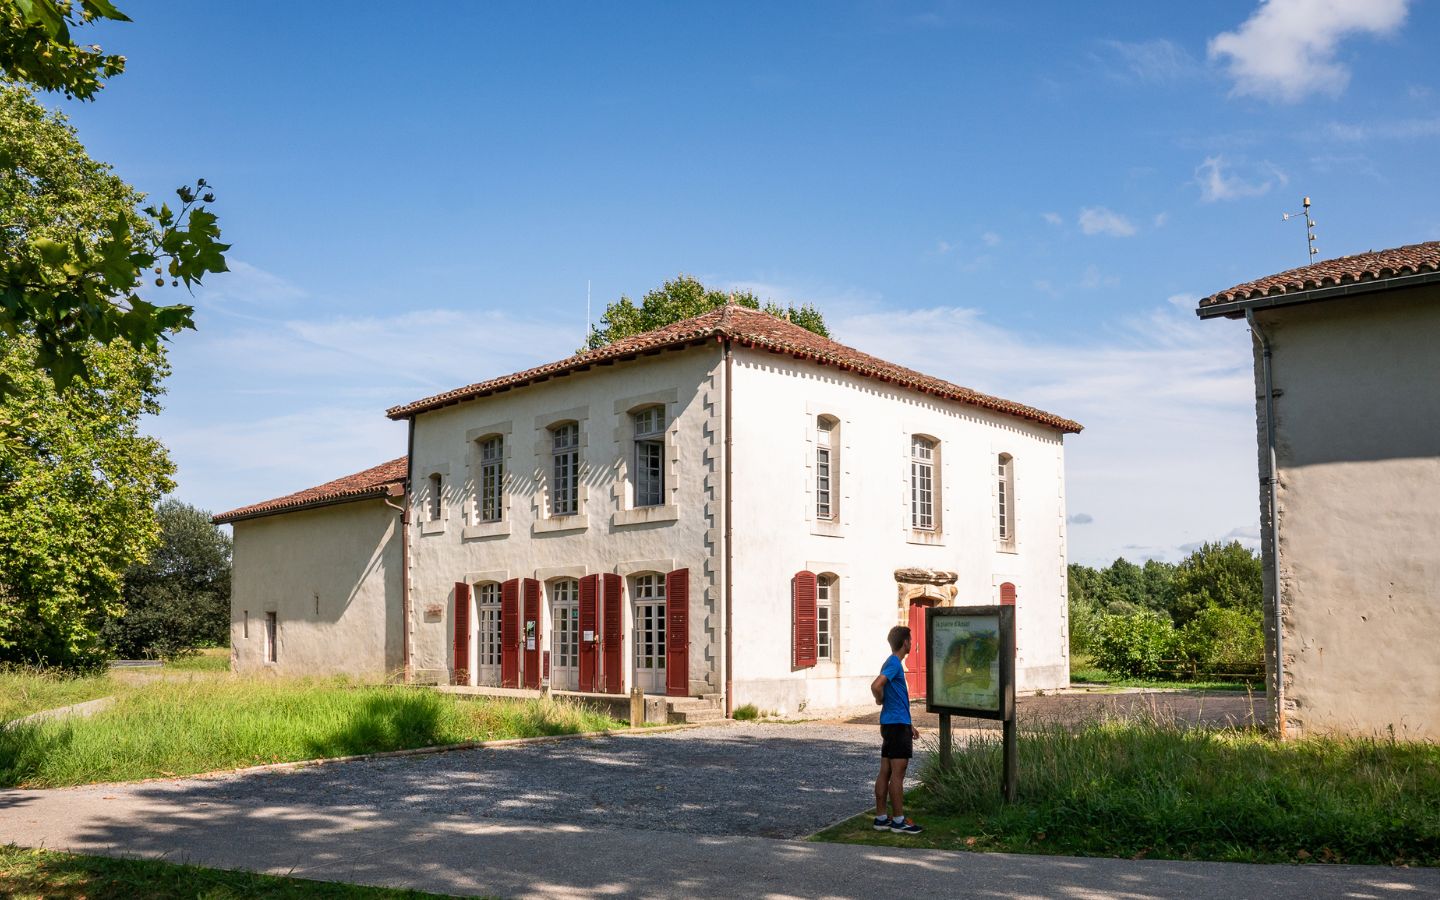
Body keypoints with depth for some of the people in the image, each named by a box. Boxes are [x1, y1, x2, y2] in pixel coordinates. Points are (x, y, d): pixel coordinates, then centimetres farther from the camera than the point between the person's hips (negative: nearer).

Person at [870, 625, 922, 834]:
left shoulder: (893, 663, 17)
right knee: (898, 773, -5)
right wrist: (881, 701, -11)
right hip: (897, 725, -10)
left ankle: (881, 818, 14)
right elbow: (876, 686, -31)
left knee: (886, 772, 10)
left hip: (892, 724, 10)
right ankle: (899, 820, 0)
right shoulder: (894, 663, -14)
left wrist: (909, 725, 25)